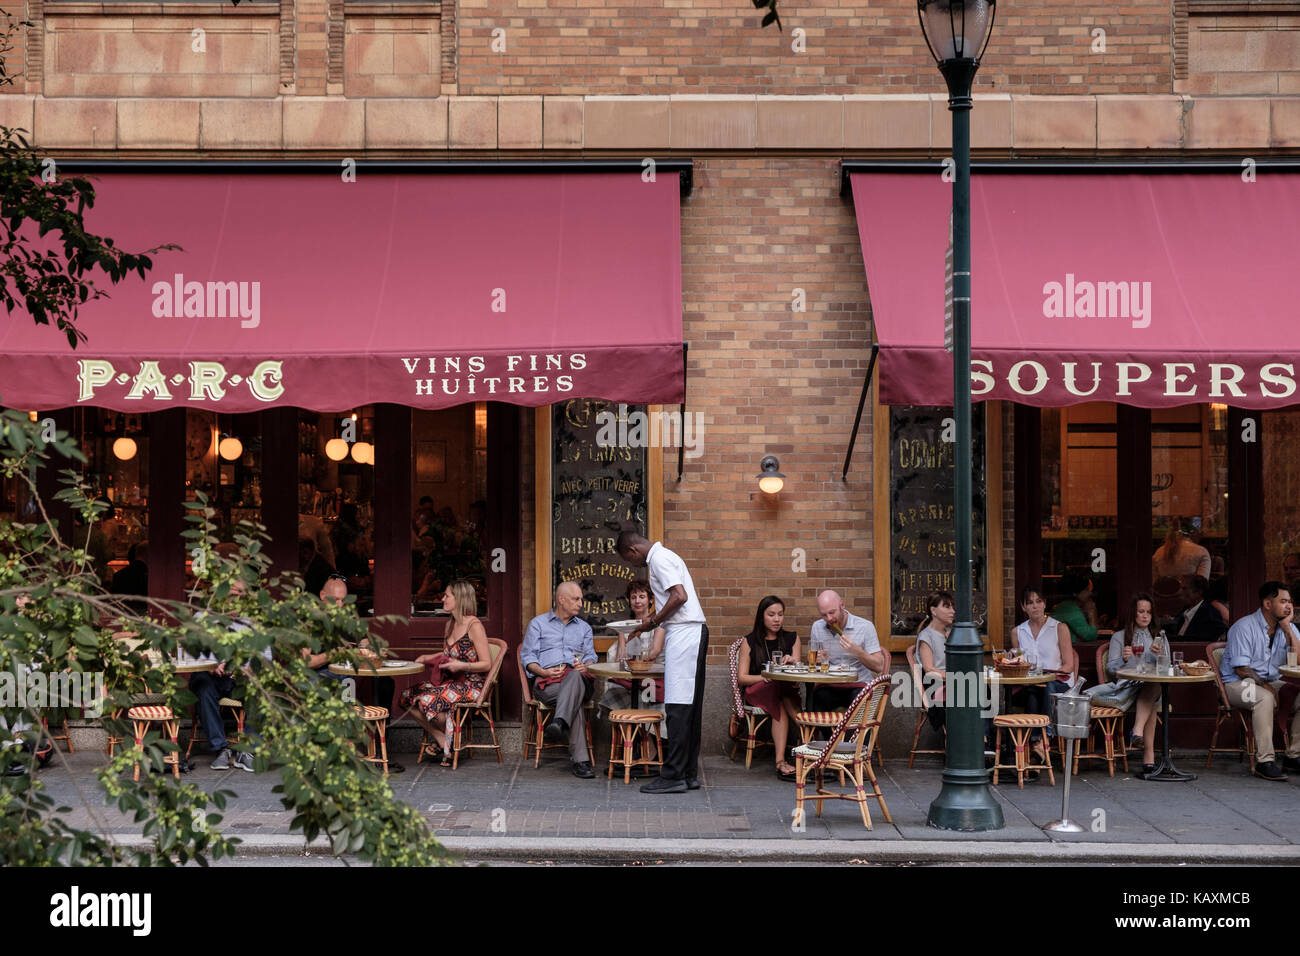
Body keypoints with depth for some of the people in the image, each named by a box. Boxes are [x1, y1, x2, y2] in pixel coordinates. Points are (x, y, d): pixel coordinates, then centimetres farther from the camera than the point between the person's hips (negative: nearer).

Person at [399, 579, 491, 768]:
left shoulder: (474, 626, -13)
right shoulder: (450, 624, 13)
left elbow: (486, 664, -14)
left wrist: (461, 665, -26)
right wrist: (428, 658, 13)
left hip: (471, 685, -9)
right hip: (452, 681, 9)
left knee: (427, 700, -29)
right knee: (407, 697, -7)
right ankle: (443, 743, -7)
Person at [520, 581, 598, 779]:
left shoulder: (584, 627, 30)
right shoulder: (538, 623, 19)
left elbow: (591, 656, 19)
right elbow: (527, 656, 10)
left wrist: (586, 665, -7)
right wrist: (544, 671, -11)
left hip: (577, 677, 2)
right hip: (547, 681, -2)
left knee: (575, 676, -43)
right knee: (576, 704, -39)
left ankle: (559, 723, -63)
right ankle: (580, 760, -49)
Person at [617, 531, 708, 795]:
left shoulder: (659, 559, -10)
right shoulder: (664, 556, 22)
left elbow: (680, 596, -21)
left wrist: (654, 621, -10)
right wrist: (647, 627, 29)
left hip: (683, 633, -11)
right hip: (692, 633, 11)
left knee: (678, 706, -11)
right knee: (689, 706, 10)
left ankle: (674, 775, -12)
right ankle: (689, 774, 12)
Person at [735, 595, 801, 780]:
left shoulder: (792, 638, 14)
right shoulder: (750, 641, 8)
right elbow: (741, 678, 4)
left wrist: (793, 663, -18)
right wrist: (764, 677, -16)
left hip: (785, 689, 2)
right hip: (757, 691, -2)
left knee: (780, 708, -37)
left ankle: (781, 761, -46)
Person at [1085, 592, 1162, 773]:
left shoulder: (1156, 638, 27)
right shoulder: (1119, 637, 20)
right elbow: (1111, 668, 9)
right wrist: (1123, 659, -13)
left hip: (1152, 684, 0)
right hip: (1126, 685, 0)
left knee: (1154, 685, -40)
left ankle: (1138, 730, -55)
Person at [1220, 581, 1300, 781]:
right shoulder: (1244, 627, -12)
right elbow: (1241, 669, -16)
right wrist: (1266, 687, -23)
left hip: (1271, 683, 7)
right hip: (1237, 684, -7)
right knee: (1264, 698, -37)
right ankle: (1264, 761, -36)